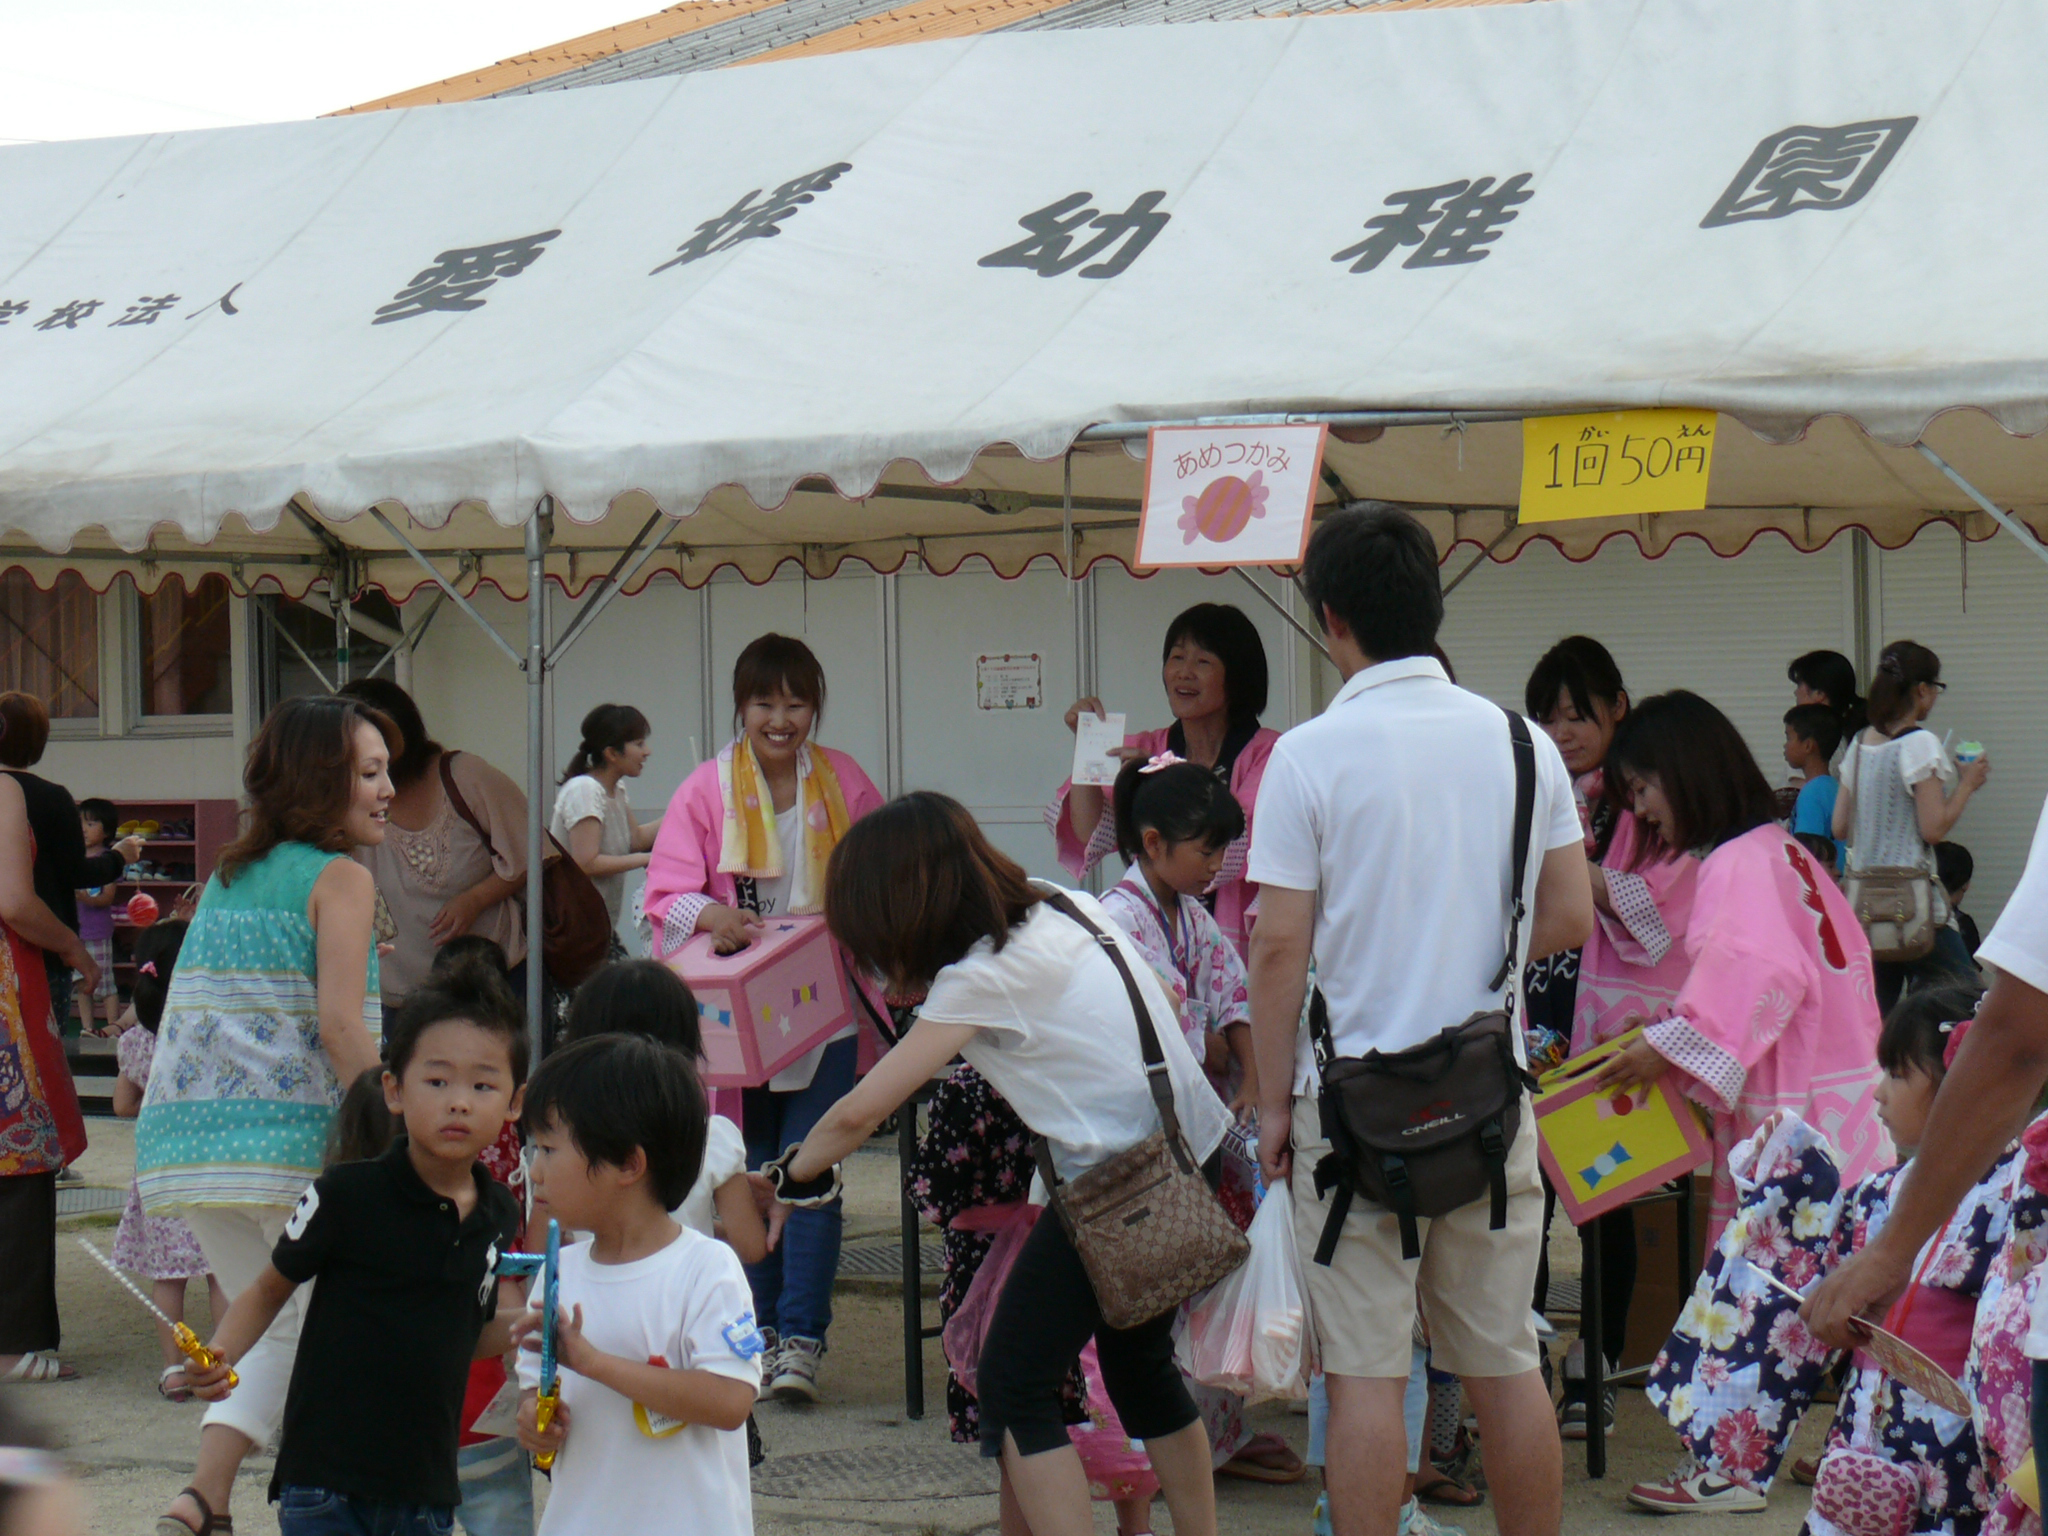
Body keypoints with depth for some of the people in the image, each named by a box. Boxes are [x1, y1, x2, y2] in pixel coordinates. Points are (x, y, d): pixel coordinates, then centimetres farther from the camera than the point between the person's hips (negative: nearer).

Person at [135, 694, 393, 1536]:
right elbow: (340, 1025, -14)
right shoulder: (339, 879, -4)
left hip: (189, 1142, 7)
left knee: (274, 1326, 17)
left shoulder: (226, 876, 18)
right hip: (293, 1143, -7)